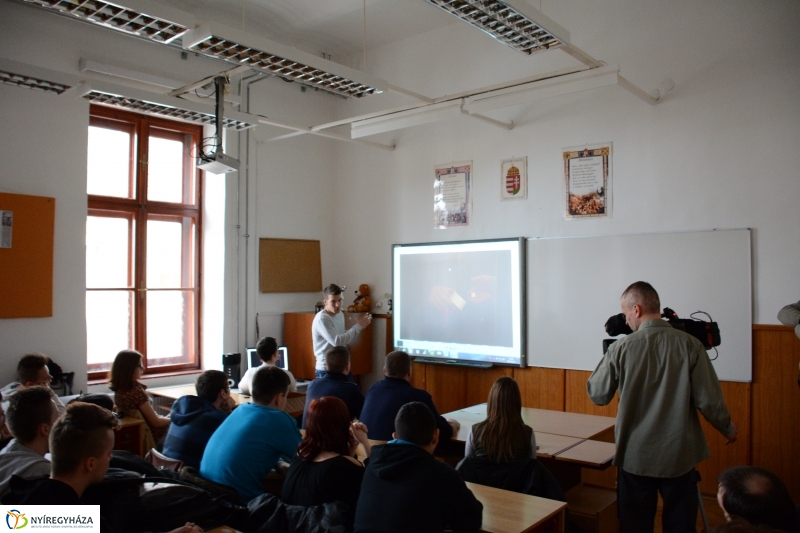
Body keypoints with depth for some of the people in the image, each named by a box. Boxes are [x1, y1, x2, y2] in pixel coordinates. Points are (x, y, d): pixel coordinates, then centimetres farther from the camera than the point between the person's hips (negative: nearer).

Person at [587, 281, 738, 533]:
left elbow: (597, 395, -2)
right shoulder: (689, 345, -11)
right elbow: (709, 401, -9)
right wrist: (727, 428, 11)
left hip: (635, 457, 0)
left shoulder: (621, 348, -12)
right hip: (679, 456, 1)